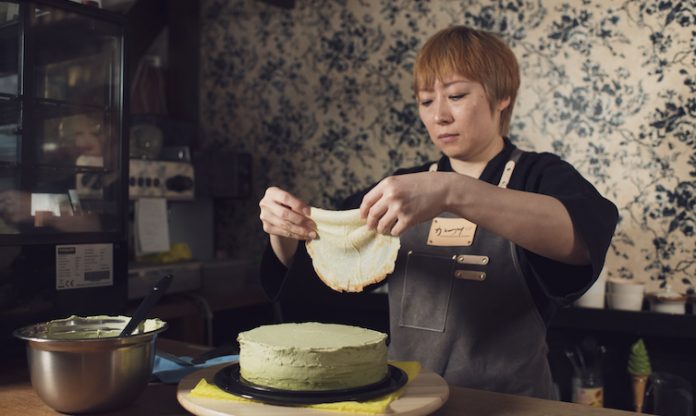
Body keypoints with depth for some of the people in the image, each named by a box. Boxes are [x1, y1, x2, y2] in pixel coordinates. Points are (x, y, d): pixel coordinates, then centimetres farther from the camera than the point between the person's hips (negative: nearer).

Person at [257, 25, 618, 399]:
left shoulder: (539, 177, -2)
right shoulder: (403, 189, 8)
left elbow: (586, 233, -24)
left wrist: (452, 192, -36)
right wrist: (284, 227, -15)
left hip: (508, 402, -3)